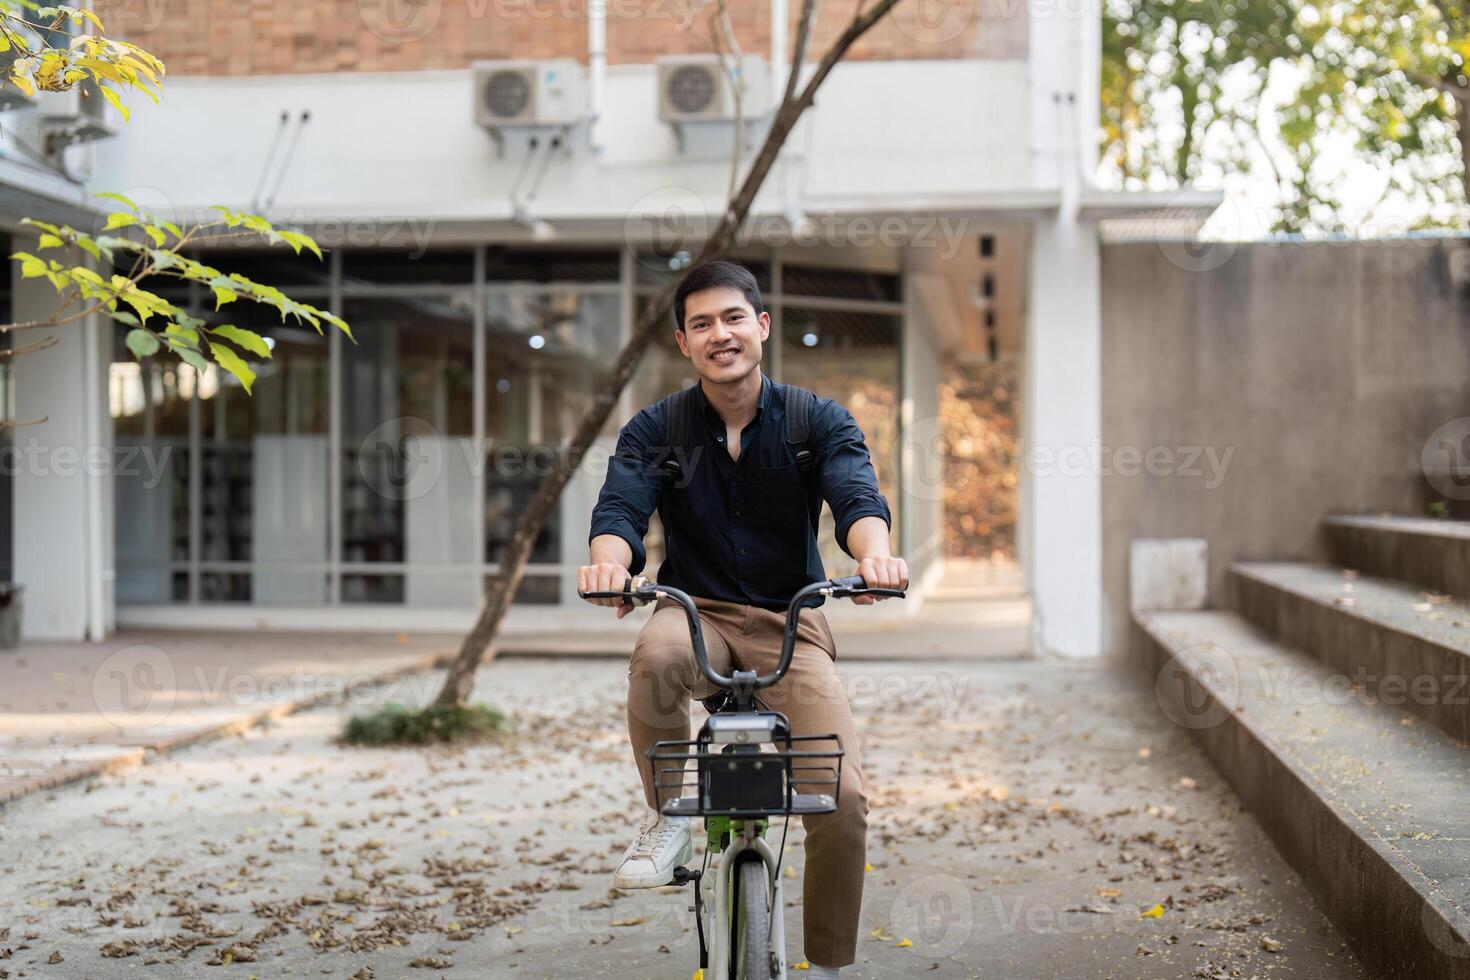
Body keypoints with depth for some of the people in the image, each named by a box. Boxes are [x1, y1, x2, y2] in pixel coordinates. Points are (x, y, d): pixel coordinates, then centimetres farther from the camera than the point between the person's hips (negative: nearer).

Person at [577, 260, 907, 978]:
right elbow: (620, 505, -16)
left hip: (791, 625, 0)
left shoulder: (818, 420, 0)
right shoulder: (656, 430, 1)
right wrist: (609, 560, -41)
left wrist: (874, 553, -43)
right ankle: (670, 819, -14)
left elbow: (857, 495, -18)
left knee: (844, 796, -17)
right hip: (698, 614, 0)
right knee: (657, 654, -39)